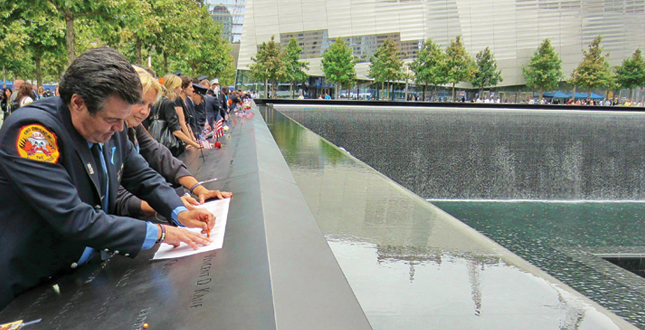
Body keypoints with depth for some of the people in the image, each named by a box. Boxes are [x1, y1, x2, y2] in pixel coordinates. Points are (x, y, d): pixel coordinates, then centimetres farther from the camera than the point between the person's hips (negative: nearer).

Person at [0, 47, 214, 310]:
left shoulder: (111, 128, -5)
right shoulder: (30, 130, -23)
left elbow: (142, 175, 10)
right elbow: (74, 220, -28)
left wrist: (180, 212, -6)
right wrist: (158, 233, -23)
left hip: (88, 267, 6)